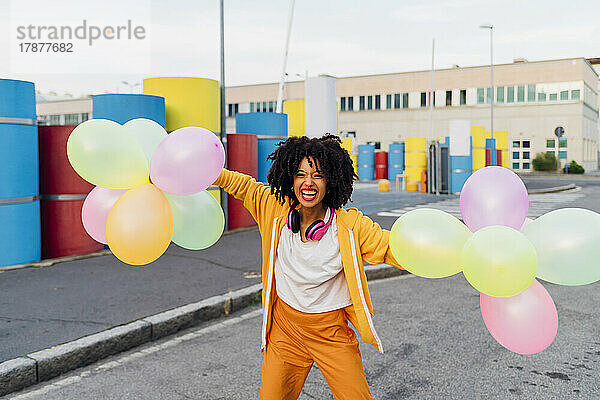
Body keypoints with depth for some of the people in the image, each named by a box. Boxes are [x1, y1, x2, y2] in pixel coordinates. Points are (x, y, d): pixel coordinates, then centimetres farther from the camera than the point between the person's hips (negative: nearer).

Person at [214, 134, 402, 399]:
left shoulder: (349, 225, -15)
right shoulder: (277, 210, -9)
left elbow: (390, 247, -16)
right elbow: (242, 185, 2)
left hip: (332, 333, -2)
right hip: (284, 329, 2)